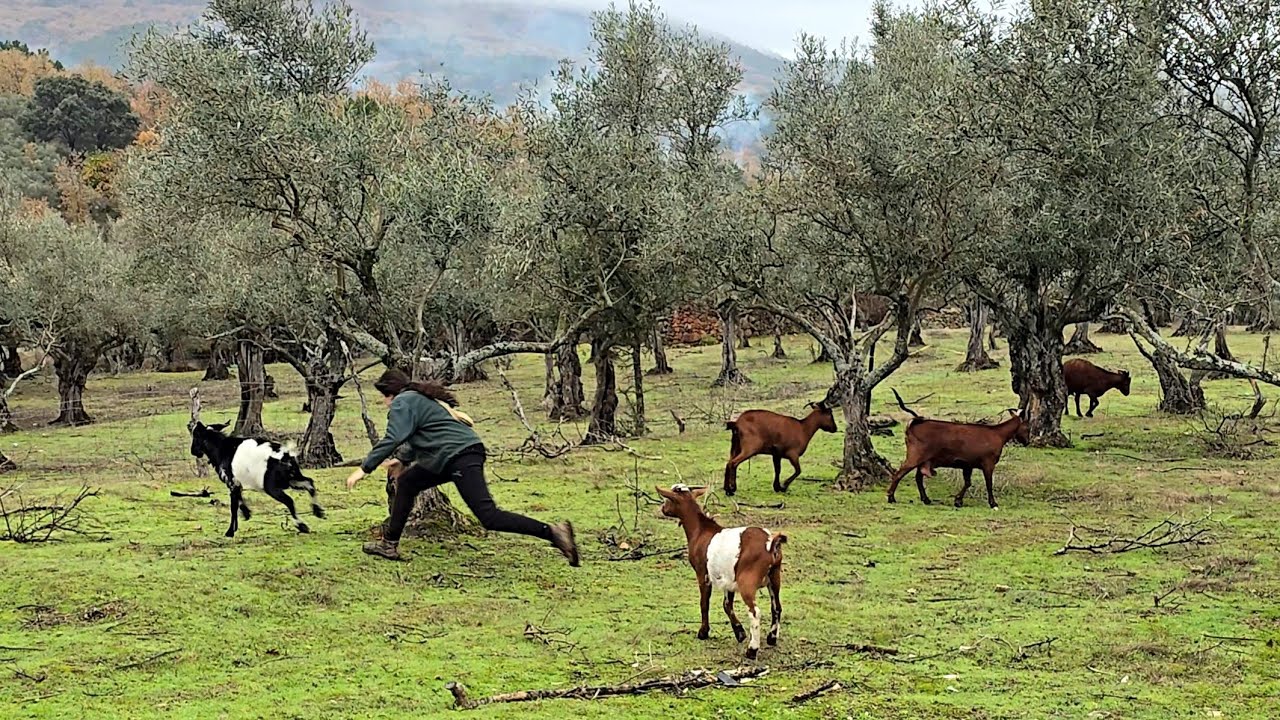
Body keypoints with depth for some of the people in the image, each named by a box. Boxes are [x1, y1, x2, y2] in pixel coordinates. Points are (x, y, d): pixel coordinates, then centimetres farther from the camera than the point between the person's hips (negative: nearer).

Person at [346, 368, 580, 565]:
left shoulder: (403, 402, -1)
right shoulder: (423, 398, 28)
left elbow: (392, 439, -14)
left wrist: (364, 468, -11)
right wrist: (402, 459, 55)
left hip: (459, 456, -10)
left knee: (489, 517, -17)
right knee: (407, 482, 20)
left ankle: (552, 532, -24)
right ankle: (390, 544, 25)